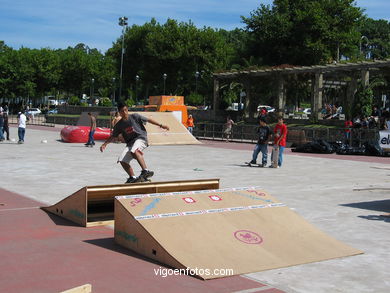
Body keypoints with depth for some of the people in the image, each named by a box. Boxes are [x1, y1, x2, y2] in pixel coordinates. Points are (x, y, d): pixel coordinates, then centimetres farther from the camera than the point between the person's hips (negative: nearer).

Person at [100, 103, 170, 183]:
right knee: (122, 160, -8)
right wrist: (105, 144, 4)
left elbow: (148, 120, 4)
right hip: (130, 143, 6)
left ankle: (146, 171, -45)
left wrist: (161, 125, 1)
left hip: (141, 138, -6)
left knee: (134, 151, -37)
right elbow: (113, 136, 18)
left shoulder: (135, 116, -2)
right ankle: (132, 177, 6)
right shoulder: (119, 125, 8)